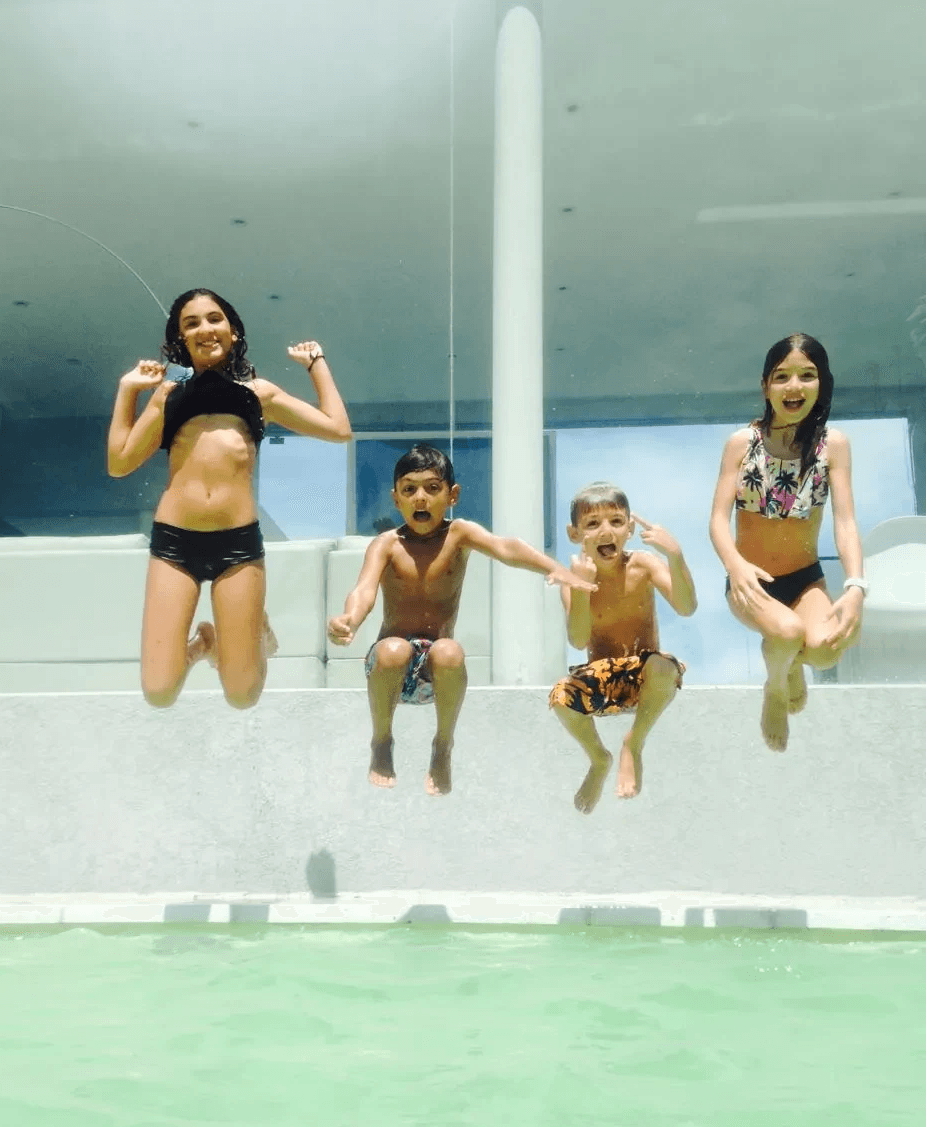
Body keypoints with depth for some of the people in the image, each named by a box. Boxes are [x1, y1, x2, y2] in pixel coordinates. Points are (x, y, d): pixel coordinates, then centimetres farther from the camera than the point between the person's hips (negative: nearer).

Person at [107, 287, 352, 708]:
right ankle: (202, 642, 27)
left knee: (243, 695, 1)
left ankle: (257, 633, 33)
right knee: (158, 692, -4)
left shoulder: (258, 391, 15)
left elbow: (338, 429, 11)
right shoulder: (169, 392, 15)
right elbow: (119, 463, 12)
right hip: (173, 541, 1)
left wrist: (316, 362, 20)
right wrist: (128, 389, 13)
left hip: (239, 542, -1)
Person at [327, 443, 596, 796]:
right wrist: (349, 619, -48)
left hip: (435, 670, 0)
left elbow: (505, 548, -23)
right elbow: (365, 588, -23)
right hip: (393, 661, 0)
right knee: (394, 650, -33)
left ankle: (443, 748, -5)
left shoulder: (458, 534, -4)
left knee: (450, 652, -33)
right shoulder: (387, 544, -5)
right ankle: (381, 743, -4)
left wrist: (556, 569, -43)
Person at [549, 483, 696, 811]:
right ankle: (599, 760, 5)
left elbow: (687, 607, -26)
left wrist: (675, 556, -40)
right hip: (600, 679, 1)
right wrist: (581, 588, -40)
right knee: (560, 697, -30)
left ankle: (634, 744, -4)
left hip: (643, 676, -1)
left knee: (665, 668, -36)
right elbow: (578, 642, -25)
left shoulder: (643, 565, -10)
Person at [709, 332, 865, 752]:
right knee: (788, 632, -33)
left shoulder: (833, 444, -10)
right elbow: (719, 517, -16)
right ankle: (774, 688, 5)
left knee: (825, 647, -30)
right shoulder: (741, 442, -11)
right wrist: (735, 565, -38)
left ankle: (794, 666, 12)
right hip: (752, 581, -1)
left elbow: (845, 520, -16)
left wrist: (855, 587, -33)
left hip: (806, 578, 1)